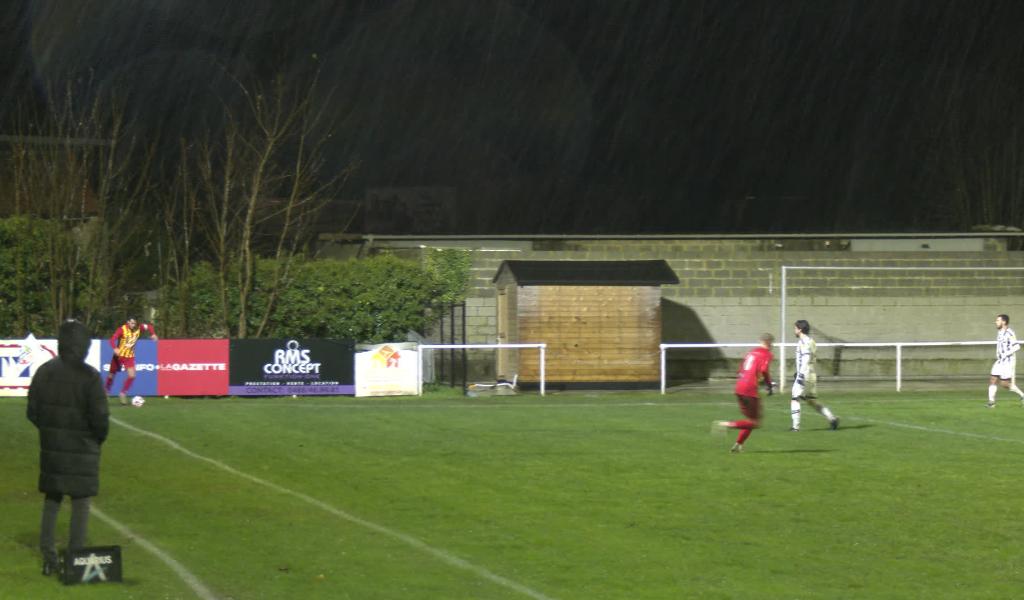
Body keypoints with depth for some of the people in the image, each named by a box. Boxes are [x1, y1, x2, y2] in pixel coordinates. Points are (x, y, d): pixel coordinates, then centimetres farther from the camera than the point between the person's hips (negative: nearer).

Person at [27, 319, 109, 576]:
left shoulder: (44, 372, -1)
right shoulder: (89, 377, -16)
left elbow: (32, 412, 3)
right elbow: (100, 417, -14)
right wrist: (99, 437, 6)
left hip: (51, 448, 4)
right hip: (82, 449, -4)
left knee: (51, 500, 15)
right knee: (80, 502, 5)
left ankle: (49, 558, 15)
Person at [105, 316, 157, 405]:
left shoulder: (138, 329, -9)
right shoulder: (122, 329, -21)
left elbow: (149, 327, 7)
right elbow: (112, 339, -31)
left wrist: (153, 334, -13)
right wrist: (115, 348, -49)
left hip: (130, 356, 2)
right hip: (119, 355, -2)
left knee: (132, 376, -13)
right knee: (112, 375, 10)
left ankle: (123, 393, 3)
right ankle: (106, 392, 32)